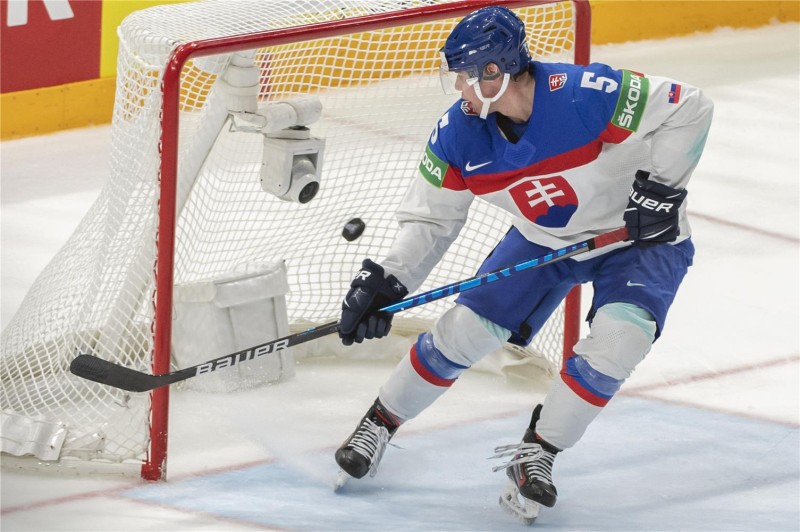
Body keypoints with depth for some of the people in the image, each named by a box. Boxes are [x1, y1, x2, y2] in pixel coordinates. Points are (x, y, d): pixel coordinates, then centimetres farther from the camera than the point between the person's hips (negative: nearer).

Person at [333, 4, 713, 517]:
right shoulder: (459, 135, -17)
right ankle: (380, 422, 19)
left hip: (639, 238, -4)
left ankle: (537, 452, -8)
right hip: (544, 240, 4)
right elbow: (430, 219, -5)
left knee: (617, 339, -26)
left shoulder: (588, 96, -35)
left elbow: (689, 109, -27)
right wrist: (386, 281, -17)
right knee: (466, 328, -3)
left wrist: (660, 186, -28)